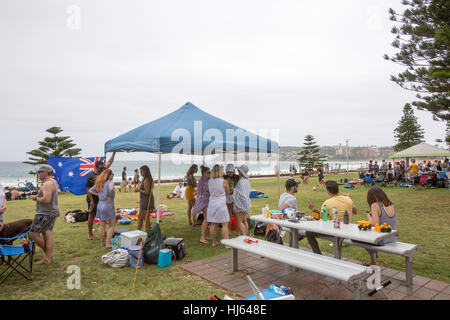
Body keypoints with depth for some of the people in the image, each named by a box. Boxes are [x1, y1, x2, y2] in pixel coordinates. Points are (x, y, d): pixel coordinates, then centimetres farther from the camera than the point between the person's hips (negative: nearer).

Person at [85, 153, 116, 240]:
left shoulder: (102, 172, 5)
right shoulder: (91, 176, -15)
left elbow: (109, 163, 12)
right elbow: (88, 189, -15)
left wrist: (114, 153, 7)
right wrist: (91, 200, -19)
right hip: (93, 199, -7)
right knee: (92, 215, 3)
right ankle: (90, 235, 12)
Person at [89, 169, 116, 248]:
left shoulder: (99, 183, 10)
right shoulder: (110, 182, -14)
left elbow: (90, 190, 17)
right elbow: (111, 189, -35)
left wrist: (98, 195, 12)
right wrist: (110, 197, -20)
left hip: (100, 205, 7)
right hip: (108, 206, -7)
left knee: (102, 225, 14)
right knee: (112, 225, 5)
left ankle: (102, 242, 24)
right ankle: (108, 243, 3)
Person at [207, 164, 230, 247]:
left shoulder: (209, 181, 1)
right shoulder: (224, 182, -11)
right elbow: (228, 192, 4)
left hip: (212, 203, 5)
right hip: (221, 203, -5)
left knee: (213, 224, 12)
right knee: (225, 225, 3)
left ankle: (213, 242, 23)